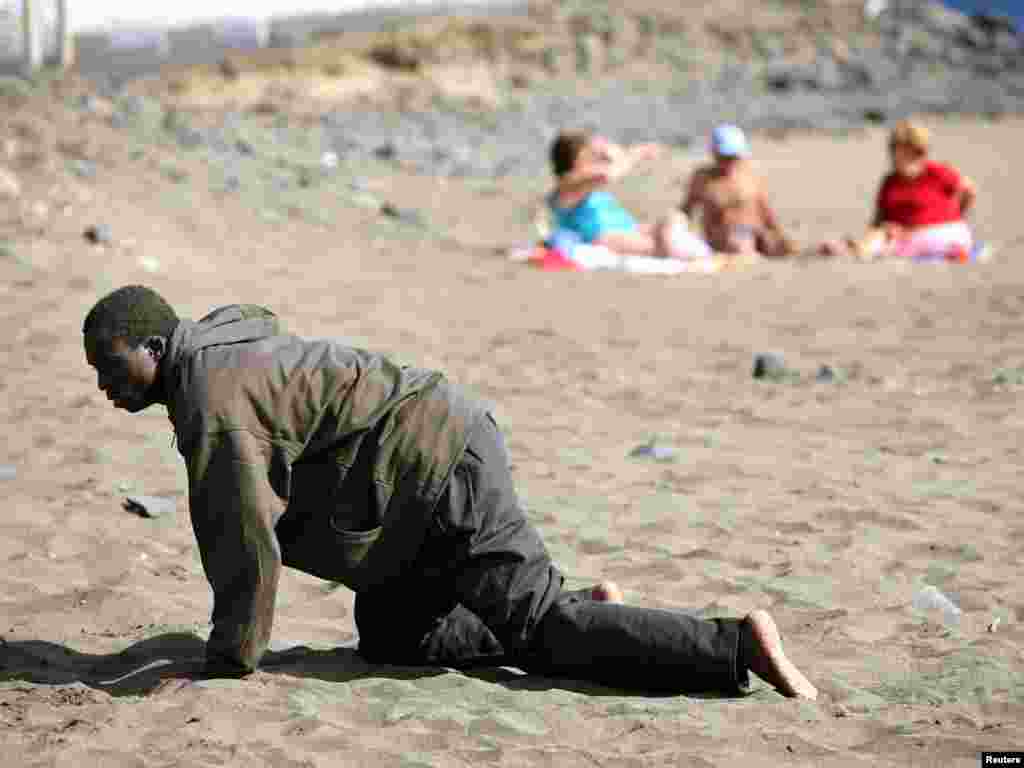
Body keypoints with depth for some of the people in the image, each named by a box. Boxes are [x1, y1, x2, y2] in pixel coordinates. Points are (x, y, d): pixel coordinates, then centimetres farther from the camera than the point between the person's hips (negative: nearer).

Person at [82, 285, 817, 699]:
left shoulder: (211, 399, -18)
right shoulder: (221, 339, 14)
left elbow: (244, 540, -20)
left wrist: (227, 661, -8)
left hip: (447, 475, -10)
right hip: (438, 465, 10)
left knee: (539, 631, -9)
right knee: (390, 640, 16)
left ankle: (739, 645, -11)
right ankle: (585, 612, 17)